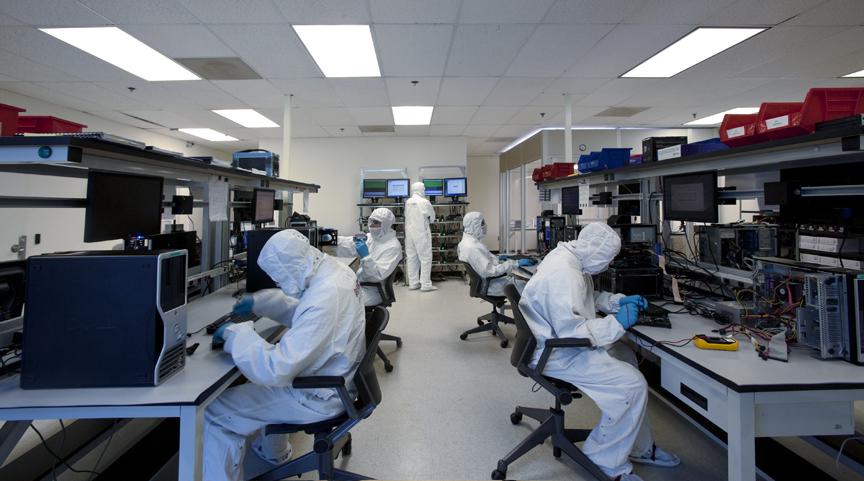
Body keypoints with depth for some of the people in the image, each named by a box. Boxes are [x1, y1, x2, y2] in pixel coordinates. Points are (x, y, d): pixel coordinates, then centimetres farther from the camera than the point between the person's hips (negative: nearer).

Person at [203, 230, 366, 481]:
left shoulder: (323, 301, -34)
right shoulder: (337, 271, -5)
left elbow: (278, 370, -31)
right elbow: (302, 311, 15)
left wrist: (236, 334, -18)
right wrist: (259, 301, 5)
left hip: (318, 396, -10)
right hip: (334, 376, 10)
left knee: (214, 413, -7)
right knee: (265, 376, 33)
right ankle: (271, 450, 51)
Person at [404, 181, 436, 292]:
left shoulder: (407, 202, 3)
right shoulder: (425, 202, -12)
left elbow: (406, 216, 7)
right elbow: (432, 217, 0)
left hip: (409, 232, 6)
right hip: (421, 233, -6)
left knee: (411, 258, 10)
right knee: (425, 258, 0)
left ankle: (413, 283, 15)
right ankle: (425, 284, 1)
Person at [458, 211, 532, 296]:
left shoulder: (466, 242, 6)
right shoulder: (472, 248, -26)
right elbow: (489, 271, -28)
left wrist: (497, 259, 14)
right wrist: (515, 263, -25)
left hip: (485, 280, 10)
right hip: (489, 285, -10)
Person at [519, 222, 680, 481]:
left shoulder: (567, 257, 5)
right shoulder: (563, 275, -27)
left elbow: (587, 297, 22)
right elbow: (573, 331, -28)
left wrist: (620, 301, 8)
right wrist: (617, 322, -17)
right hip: (556, 354, -11)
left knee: (626, 357, 20)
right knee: (633, 385, -12)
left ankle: (639, 448, 29)